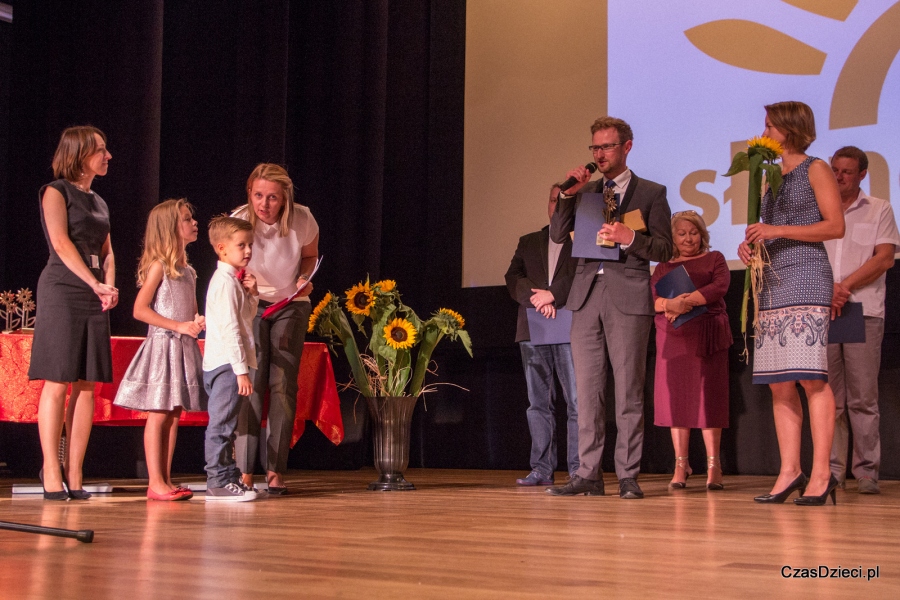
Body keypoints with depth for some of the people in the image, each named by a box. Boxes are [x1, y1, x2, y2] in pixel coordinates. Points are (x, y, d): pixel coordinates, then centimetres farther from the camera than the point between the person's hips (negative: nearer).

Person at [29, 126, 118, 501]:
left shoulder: (99, 202, 21)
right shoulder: (55, 191, 1)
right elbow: (62, 243, -9)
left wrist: (110, 286, -3)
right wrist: (96, 284, -14)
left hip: (95, 298, 6)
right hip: (62, 291, -6)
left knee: (87, 385, 1)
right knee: (57, 383, -7)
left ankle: (73, 473, 4)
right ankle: (51, 472, -4)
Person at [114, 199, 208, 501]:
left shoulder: (187, 270, 15)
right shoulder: (159, 266, -7)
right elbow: (140, 310, -13)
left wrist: (199, 322, 0)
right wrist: (178, 326, -16)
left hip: (184, 348, 8)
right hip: (163, 344, -7)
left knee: (174, 414, 8)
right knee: (158, 414, -6)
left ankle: (166, 479, 12)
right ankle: (155, 482, -4)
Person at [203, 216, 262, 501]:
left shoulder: (234, 280, 17)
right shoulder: (225, 282, -13)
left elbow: (245, 317, 25)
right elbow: (229, 328, -20)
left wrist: (252, 293, 6)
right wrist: (241, 369, -22)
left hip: (228, 366, 10)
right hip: (227, 364, -10)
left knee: (226, 425, 15)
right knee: (221, 425, -6)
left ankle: (228, 478, 22)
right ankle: (218, 481, -3)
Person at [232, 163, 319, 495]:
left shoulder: (302, 220, -16)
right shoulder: (240, 220, -18)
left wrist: (305, 278, -17)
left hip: (291, 305, 1)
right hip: (250, 304, -1)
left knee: (283, 385, -9)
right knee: (250, 384, -13)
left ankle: (276, 471, -4)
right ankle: (245, 472, -12)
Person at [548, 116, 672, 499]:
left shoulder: (651, 193, 6)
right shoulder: (585, 191, 17)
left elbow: (664, 250, 1)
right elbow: (558, 235, 10)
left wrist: (629, 237, -16)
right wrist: (568, 195, -1)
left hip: (628, 298, -4)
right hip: (587, 296, 4)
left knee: (628, 391, -3)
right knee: (587, 390, 4)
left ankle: (628, 477, 1)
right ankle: (588, 475, 8)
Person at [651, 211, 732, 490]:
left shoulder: (714, 259, 11)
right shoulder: (663, 267, 18)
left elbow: (720, 287, -7)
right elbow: (649, 297, 4)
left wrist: (687, 301, -17)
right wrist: (669, 304, -18)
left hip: (706, 336, -3)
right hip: (672, 338, 3)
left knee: (707, 397, -6)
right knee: (675, 398, -1)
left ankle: (713, 467, -4)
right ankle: (680, 466, 3)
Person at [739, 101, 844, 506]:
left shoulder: (815, 169, 1)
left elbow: (835, 226, -8)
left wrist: (777, 231, -13)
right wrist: (750, 245, 6)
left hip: (805, 278, -7)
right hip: (771, 282, 8)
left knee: (811, 377, -12)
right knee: (779, 382, 2)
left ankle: (821, 474, -11)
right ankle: (789, 471, 4)